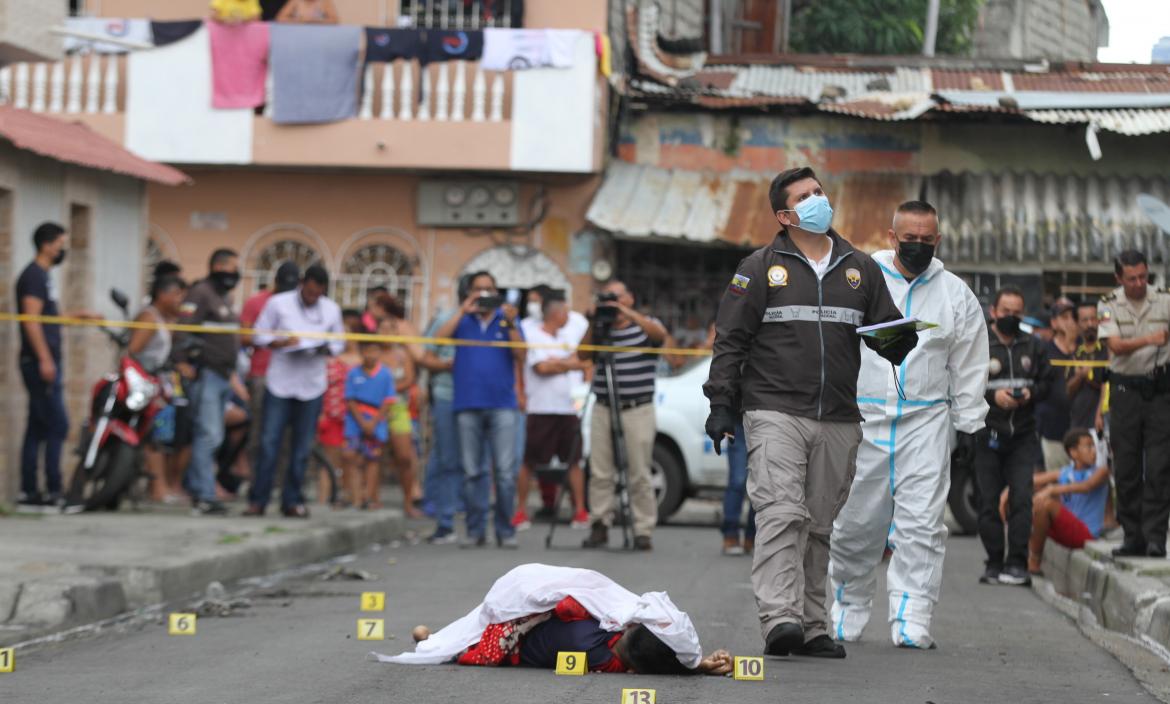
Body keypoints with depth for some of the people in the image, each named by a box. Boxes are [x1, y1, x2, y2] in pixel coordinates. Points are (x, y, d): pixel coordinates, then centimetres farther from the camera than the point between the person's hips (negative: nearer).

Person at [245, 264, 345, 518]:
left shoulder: (332, 310, 7)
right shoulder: (278, 304, -1)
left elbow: (338, 344, 13)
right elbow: (260, 335, 2)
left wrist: (325, 349, -9)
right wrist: (281, 343, -16)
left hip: (312, 385, 2)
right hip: (280, 383, -2)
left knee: (302, 446, 3)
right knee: (269, 442, -5)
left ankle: (292, 500, 12)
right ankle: (258, 499, 0)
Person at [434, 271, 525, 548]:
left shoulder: (506, 319, 11)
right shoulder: (462, 321, 13)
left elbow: (521, 356, -1)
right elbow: (439, 338, -5)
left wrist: (511, 325, -13)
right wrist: (463, 312, -8)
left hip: (502, 404, -1)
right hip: (468, 404, 1)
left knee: (505, 471, -8)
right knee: (472, 472, 2)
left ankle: (505, 530, -2)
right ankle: (476, 530, 7)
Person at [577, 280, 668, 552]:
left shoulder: (644, 326, 3)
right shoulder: (602, 330, 14)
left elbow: (659, 333, -18)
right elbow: (583, 354, 6)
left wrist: (629, 313, -20)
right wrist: (593, 325, -4)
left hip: (637, 410, -4)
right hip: (603, 409, 4)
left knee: (639, 475, -4)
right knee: (600, 473, 1)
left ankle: (643, 531, 0)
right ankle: (600, 526, 7)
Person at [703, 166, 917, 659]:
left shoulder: (861, 270, 16)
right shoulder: (761, 268, 6)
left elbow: (886, 331, 20)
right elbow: (731, 339, 5)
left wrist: (899, 339, -5)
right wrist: (722, 402, -4)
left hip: (839, 422, 4)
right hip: (775, 412, -4)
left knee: (819, 525, 6)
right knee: (781, 514, -17)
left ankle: (812, 628, 10)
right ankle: (780, 618, -25)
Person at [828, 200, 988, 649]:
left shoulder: (956, 295, 8)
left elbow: (969, 366, 12)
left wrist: (968, 424, 8)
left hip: (926, 421, 0)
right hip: (861, 418, 0)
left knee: (922, 524, -7)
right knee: (854, 523, 4)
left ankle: (912, 623, -6)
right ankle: (848, 614, 21)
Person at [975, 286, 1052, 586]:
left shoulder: (1034, 346, 11)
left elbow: (1047, 381, 15)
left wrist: (1031, 393, -6)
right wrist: (992, 395, -16)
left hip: (1023, 434, 1)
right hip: (988, 434, -1)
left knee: (1022, 497, -9)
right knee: (988, 500, 0)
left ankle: (1017, 562, -7)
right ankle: (994, 562, 9)